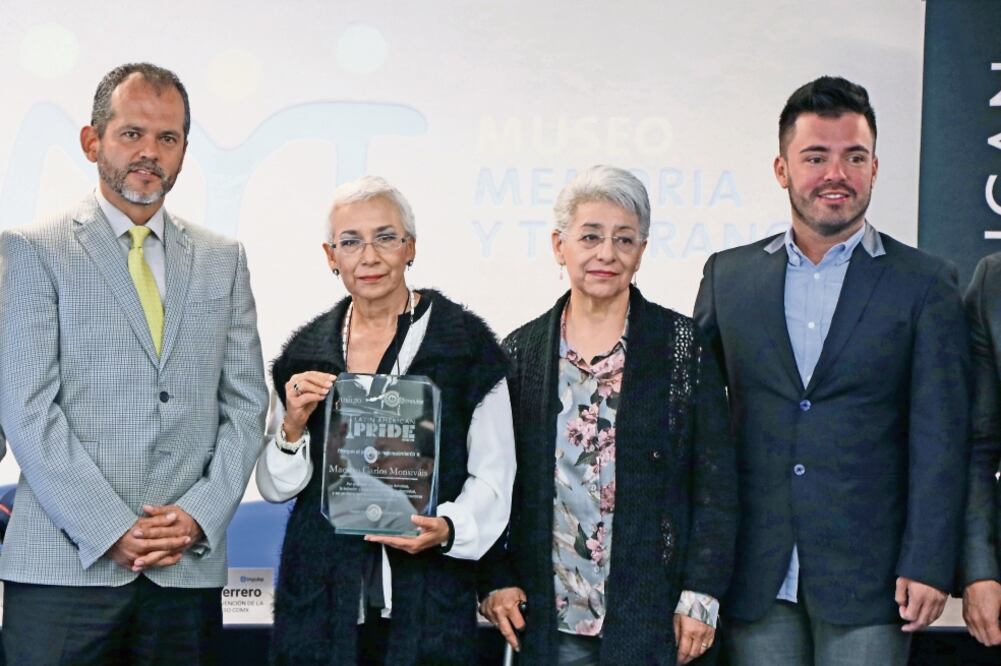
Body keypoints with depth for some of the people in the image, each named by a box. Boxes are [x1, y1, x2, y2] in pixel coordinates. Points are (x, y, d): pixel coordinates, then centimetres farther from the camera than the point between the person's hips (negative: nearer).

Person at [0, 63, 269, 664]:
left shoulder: (223, 260, 14)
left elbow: (246, 404, 11)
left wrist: (200, 515, -4)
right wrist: (110, 530, -12)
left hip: (190, 566, 3)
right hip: (65, 566, -3)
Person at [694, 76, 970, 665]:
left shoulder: (926, 285, 2)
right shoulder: (728, 275, 9)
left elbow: (939, 441, -2)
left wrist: (928, 566, -8)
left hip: (866, 574, -2)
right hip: (754, 577, 2)